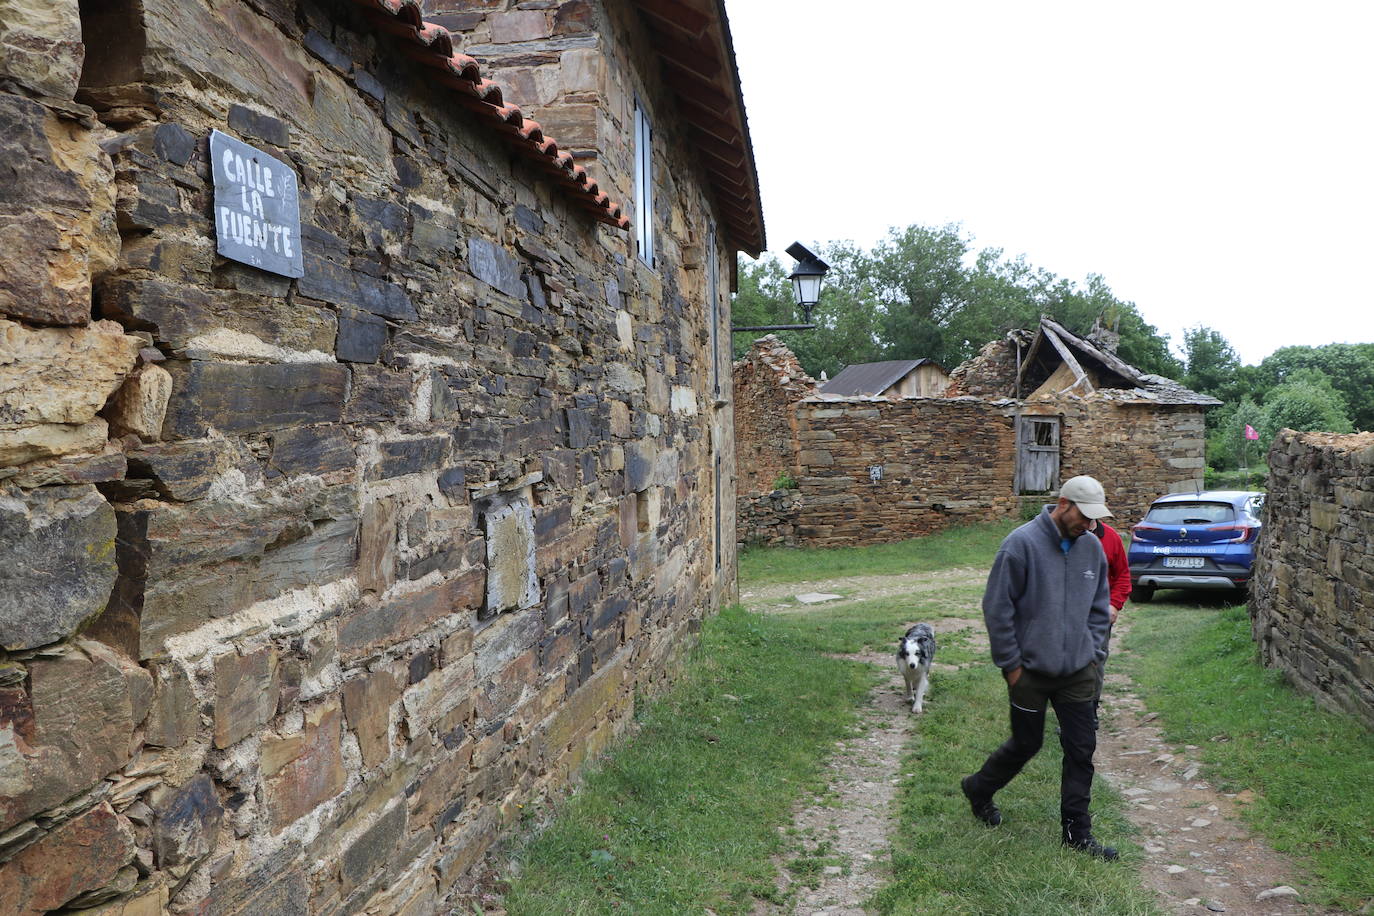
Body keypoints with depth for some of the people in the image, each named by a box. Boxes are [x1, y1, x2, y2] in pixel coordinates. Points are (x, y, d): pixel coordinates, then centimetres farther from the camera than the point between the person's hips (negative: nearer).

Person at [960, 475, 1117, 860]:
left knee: (1082, 749, 7)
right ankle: (979, 788, 36)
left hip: (1078, 671, 5)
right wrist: (1011, 664, -12)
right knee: (1026, 744, 9)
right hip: (1031, 671, -5)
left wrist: (1094, 654, 7)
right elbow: (997, 608, -14)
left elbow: (1099, 607, 15)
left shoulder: (1092, 547, 2)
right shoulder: (1022, 544, -17)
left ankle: (1076, 831, 21)